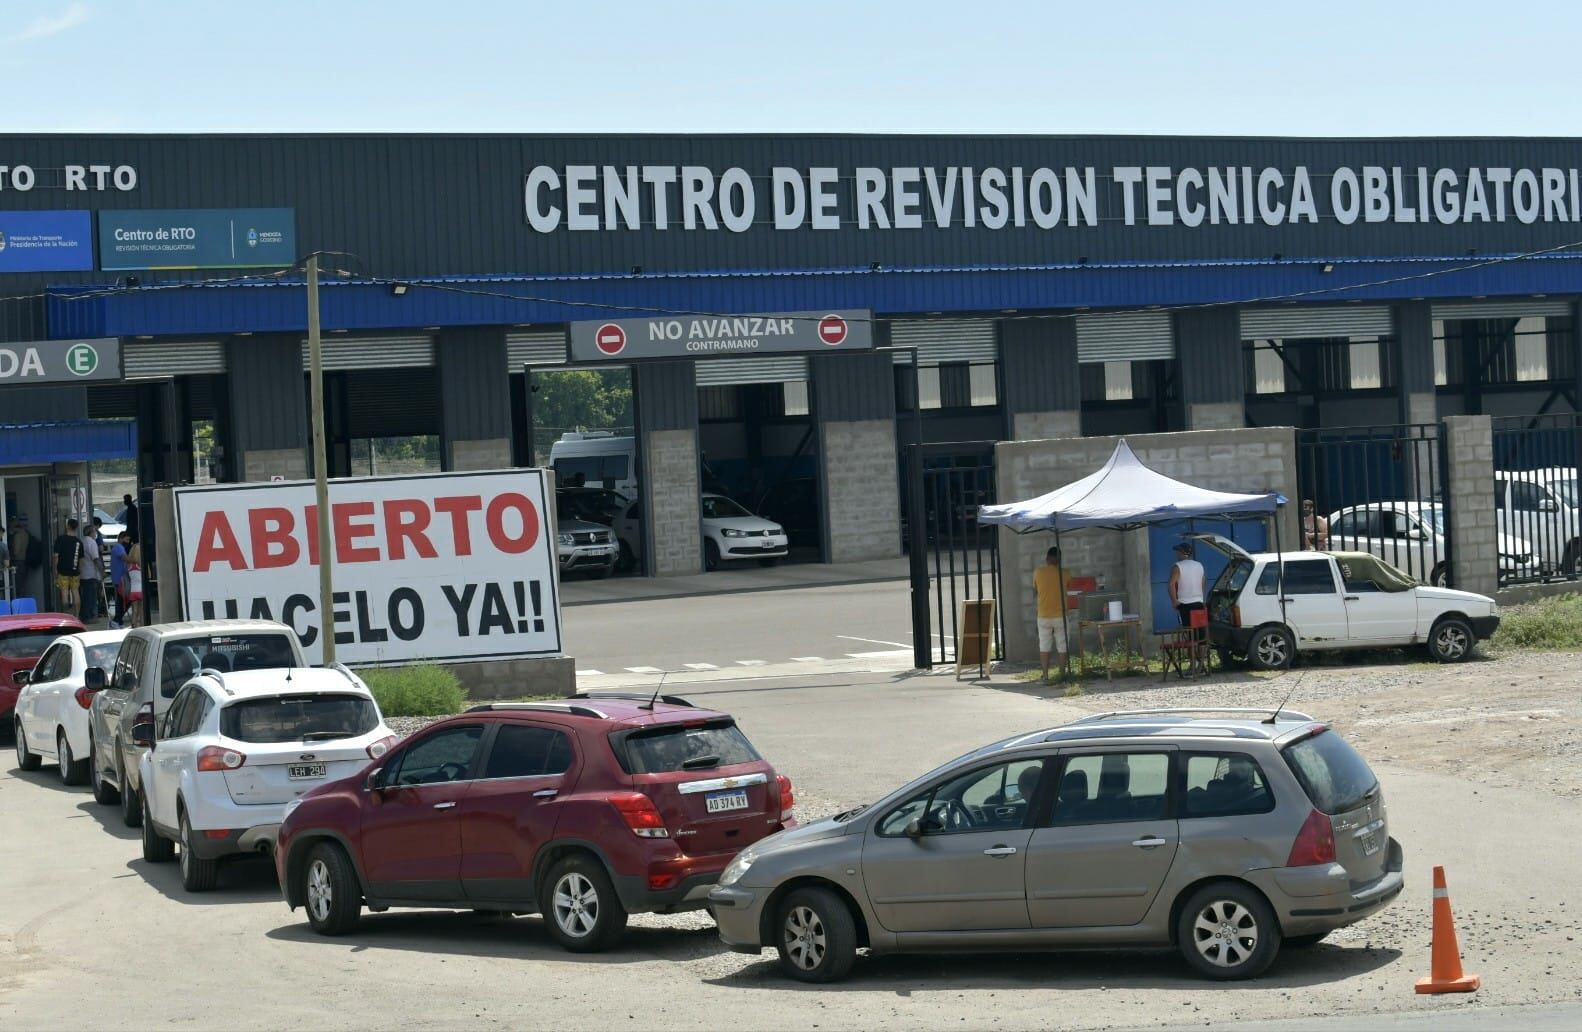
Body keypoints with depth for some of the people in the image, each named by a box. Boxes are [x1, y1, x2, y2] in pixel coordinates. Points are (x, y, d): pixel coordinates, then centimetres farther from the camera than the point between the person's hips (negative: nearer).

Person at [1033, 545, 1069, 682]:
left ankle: (1045, 675, 5)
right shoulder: (1063, 574, -5)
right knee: (1062, 647, 7)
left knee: (1044, 647, 7)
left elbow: (1035, 591, 8)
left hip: (1044, 616, 1)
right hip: (1060, 616, -1)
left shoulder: (1038, 572, -4)